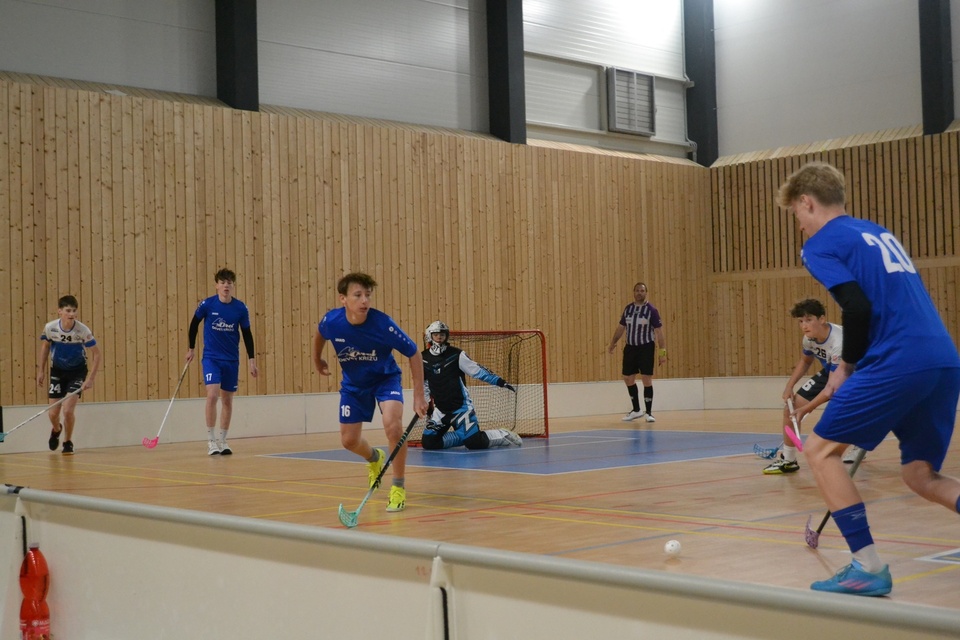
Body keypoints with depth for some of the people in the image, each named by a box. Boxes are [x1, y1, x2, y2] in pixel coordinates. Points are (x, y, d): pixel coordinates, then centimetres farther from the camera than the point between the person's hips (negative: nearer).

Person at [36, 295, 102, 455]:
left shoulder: (83, 330, -24)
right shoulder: (49, 328, -18)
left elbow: (96, 354, -16)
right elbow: (45, 346, 3)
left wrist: (90, 379, -22)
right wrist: (40, 371, 3)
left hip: (77, 371, -2)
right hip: (57, 371, 2)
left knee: (68, 410, -16)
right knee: (52, 413, 3)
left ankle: (68, 443, 10)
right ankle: (56, 430, 41)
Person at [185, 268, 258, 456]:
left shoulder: (240, 308, -6)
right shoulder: (207, 304, -10)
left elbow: (247, 334, 4)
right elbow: (194, 325, 6)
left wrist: (251, 360, 2)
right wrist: (191, 349, 11)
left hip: (232, 360, 2)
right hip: (211, 357, -2)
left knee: (227, 400, 8)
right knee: (212, 395, -17)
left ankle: (222, 440, 21)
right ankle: (211, 440, -8)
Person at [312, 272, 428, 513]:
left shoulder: (383, 323, -32)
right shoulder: (331, 321, -24)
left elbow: (413, 354, -20)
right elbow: (319, 334, 4)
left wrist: (419, 396, -22)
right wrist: (317, 360, 19)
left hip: (385, 378, -3)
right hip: (353, 383, 3)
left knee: (392, 424, -29)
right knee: (349, 441, 7)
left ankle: (398, 488, -11)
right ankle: (374, 459, 46)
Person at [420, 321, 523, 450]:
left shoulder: (456, 355, -9)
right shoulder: (423, 358, 1)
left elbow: (477, 371, -9)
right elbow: (423, 383, 16)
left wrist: (500, 382, -15)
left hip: (461, 406, -4)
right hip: (441, 409, 4)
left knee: (475, 443, -16)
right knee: (428, 442, -9)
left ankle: (503, 435, 13)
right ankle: (463, 436, 11)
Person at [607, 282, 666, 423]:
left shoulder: (651, 310, -8)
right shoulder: (628, 309, 6)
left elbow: (659, 331, -9)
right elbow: (621, 327, 17)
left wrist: (662, 352, -14)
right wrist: (613, 343, 13)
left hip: (646, 348, -5)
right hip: (630, 347, 5)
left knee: (647, 380, -6)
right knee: (628, 378, 8)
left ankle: (648, 412, 6)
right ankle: (636, 410, 23)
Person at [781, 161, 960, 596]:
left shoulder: (821, 245, 2)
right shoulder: (879, 234, 26)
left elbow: (859, 308, -13)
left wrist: (848, 363, 3)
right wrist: (851, 369, 26)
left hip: (899, 363, -8)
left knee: (820, 450, 5)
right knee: (920, 476, 18)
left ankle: (868, 568, 0)